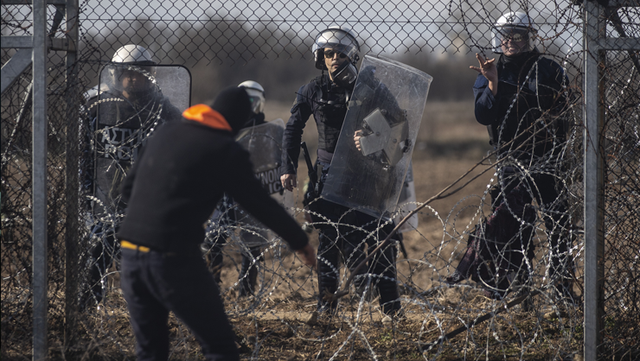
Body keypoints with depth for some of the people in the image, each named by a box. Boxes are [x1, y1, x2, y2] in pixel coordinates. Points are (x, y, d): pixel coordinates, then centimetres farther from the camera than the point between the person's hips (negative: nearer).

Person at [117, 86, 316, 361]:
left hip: (130, 255, 6)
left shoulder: (164, 134, 14)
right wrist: (301, 242, 15)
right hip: (174, 259, -6)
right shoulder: (226, 151, -3)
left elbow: (128, 188, 22)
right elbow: (261, 205, 1)